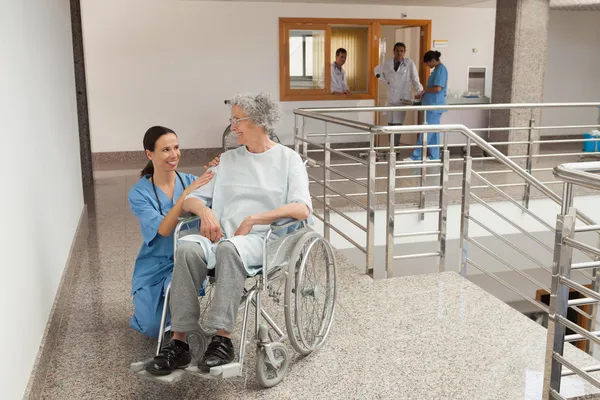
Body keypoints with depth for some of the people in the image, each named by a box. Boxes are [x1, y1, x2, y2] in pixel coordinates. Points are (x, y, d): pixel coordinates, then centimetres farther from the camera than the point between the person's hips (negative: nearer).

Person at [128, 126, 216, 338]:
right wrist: (187, 193, -30)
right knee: (153, 329, -14)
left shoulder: (191, 181, -1)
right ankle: (148, 301, 21)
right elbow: (164, 229, -22)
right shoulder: (138, 193, -8)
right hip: (155, 265, 0)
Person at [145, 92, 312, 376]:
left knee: (229, 247, -38)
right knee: (188, 247, -29)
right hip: (223, 236, 4)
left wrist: (253, 219, -15)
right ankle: (179, 342, -28)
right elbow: (191, 199, 18)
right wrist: (204, 210, -6)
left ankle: (222, 339, -35)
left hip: (263, 239, -4)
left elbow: (302, 209, -8)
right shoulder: (227, 160, 21)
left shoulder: (288, 159, 7)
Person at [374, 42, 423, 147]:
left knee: (398, 124, -9)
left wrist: (420, 92, -5)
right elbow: (377, 70, 23)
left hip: (403, 99, -4)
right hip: (391, 98, 4)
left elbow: (415, 79, -4)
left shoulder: (410, 63, -6)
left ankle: (395, 146, -3)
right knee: (390, 123, 7)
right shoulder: (387, 64, 5)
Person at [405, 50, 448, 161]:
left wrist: (425, 90, -9)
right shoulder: (438, 69, 15)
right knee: (433, 132, 11)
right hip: (433, 105, 10)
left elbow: (438, 88, -23)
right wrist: (424, 94, 10)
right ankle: (434, 156, 16)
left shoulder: (441, 70, -15)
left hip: (434, 106, -10)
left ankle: (416, 156, -2)